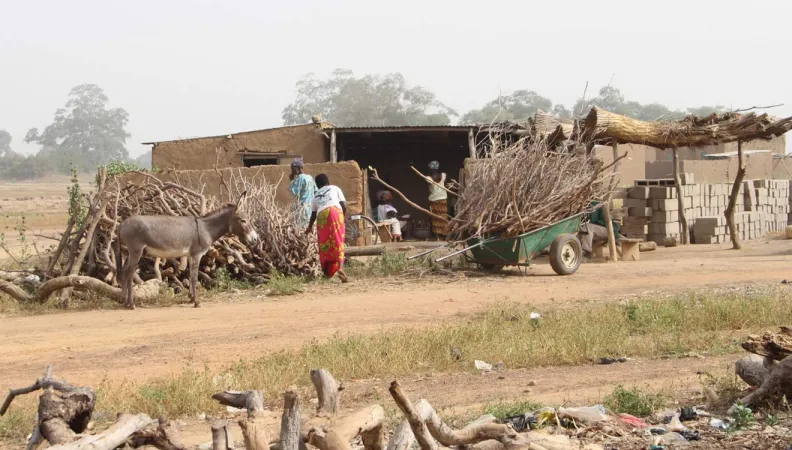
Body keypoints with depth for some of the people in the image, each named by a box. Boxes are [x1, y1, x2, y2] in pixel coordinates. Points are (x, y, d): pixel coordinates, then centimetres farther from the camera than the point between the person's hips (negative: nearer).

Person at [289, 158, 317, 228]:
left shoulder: (300, 178, -10)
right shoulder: (310, 177, 14)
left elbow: (294, 191, -16)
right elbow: (316, 192, 17)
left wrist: (291, 180, -4)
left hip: (303, 207, -8)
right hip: (311, 206, 8)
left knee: (300, 227, -10)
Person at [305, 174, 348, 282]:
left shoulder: (316, 195, 30)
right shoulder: (335, 188, 22)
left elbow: (313, 213, 34)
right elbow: (344, 205, 12)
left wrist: (310, 226, 49)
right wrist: (342, 216, 29)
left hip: (321, 215, 2)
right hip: (335, 211, -2)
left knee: (324, 244, 12)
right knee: (338, 242, -2)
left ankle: (327, 272, 16)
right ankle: (340, 267, -23)